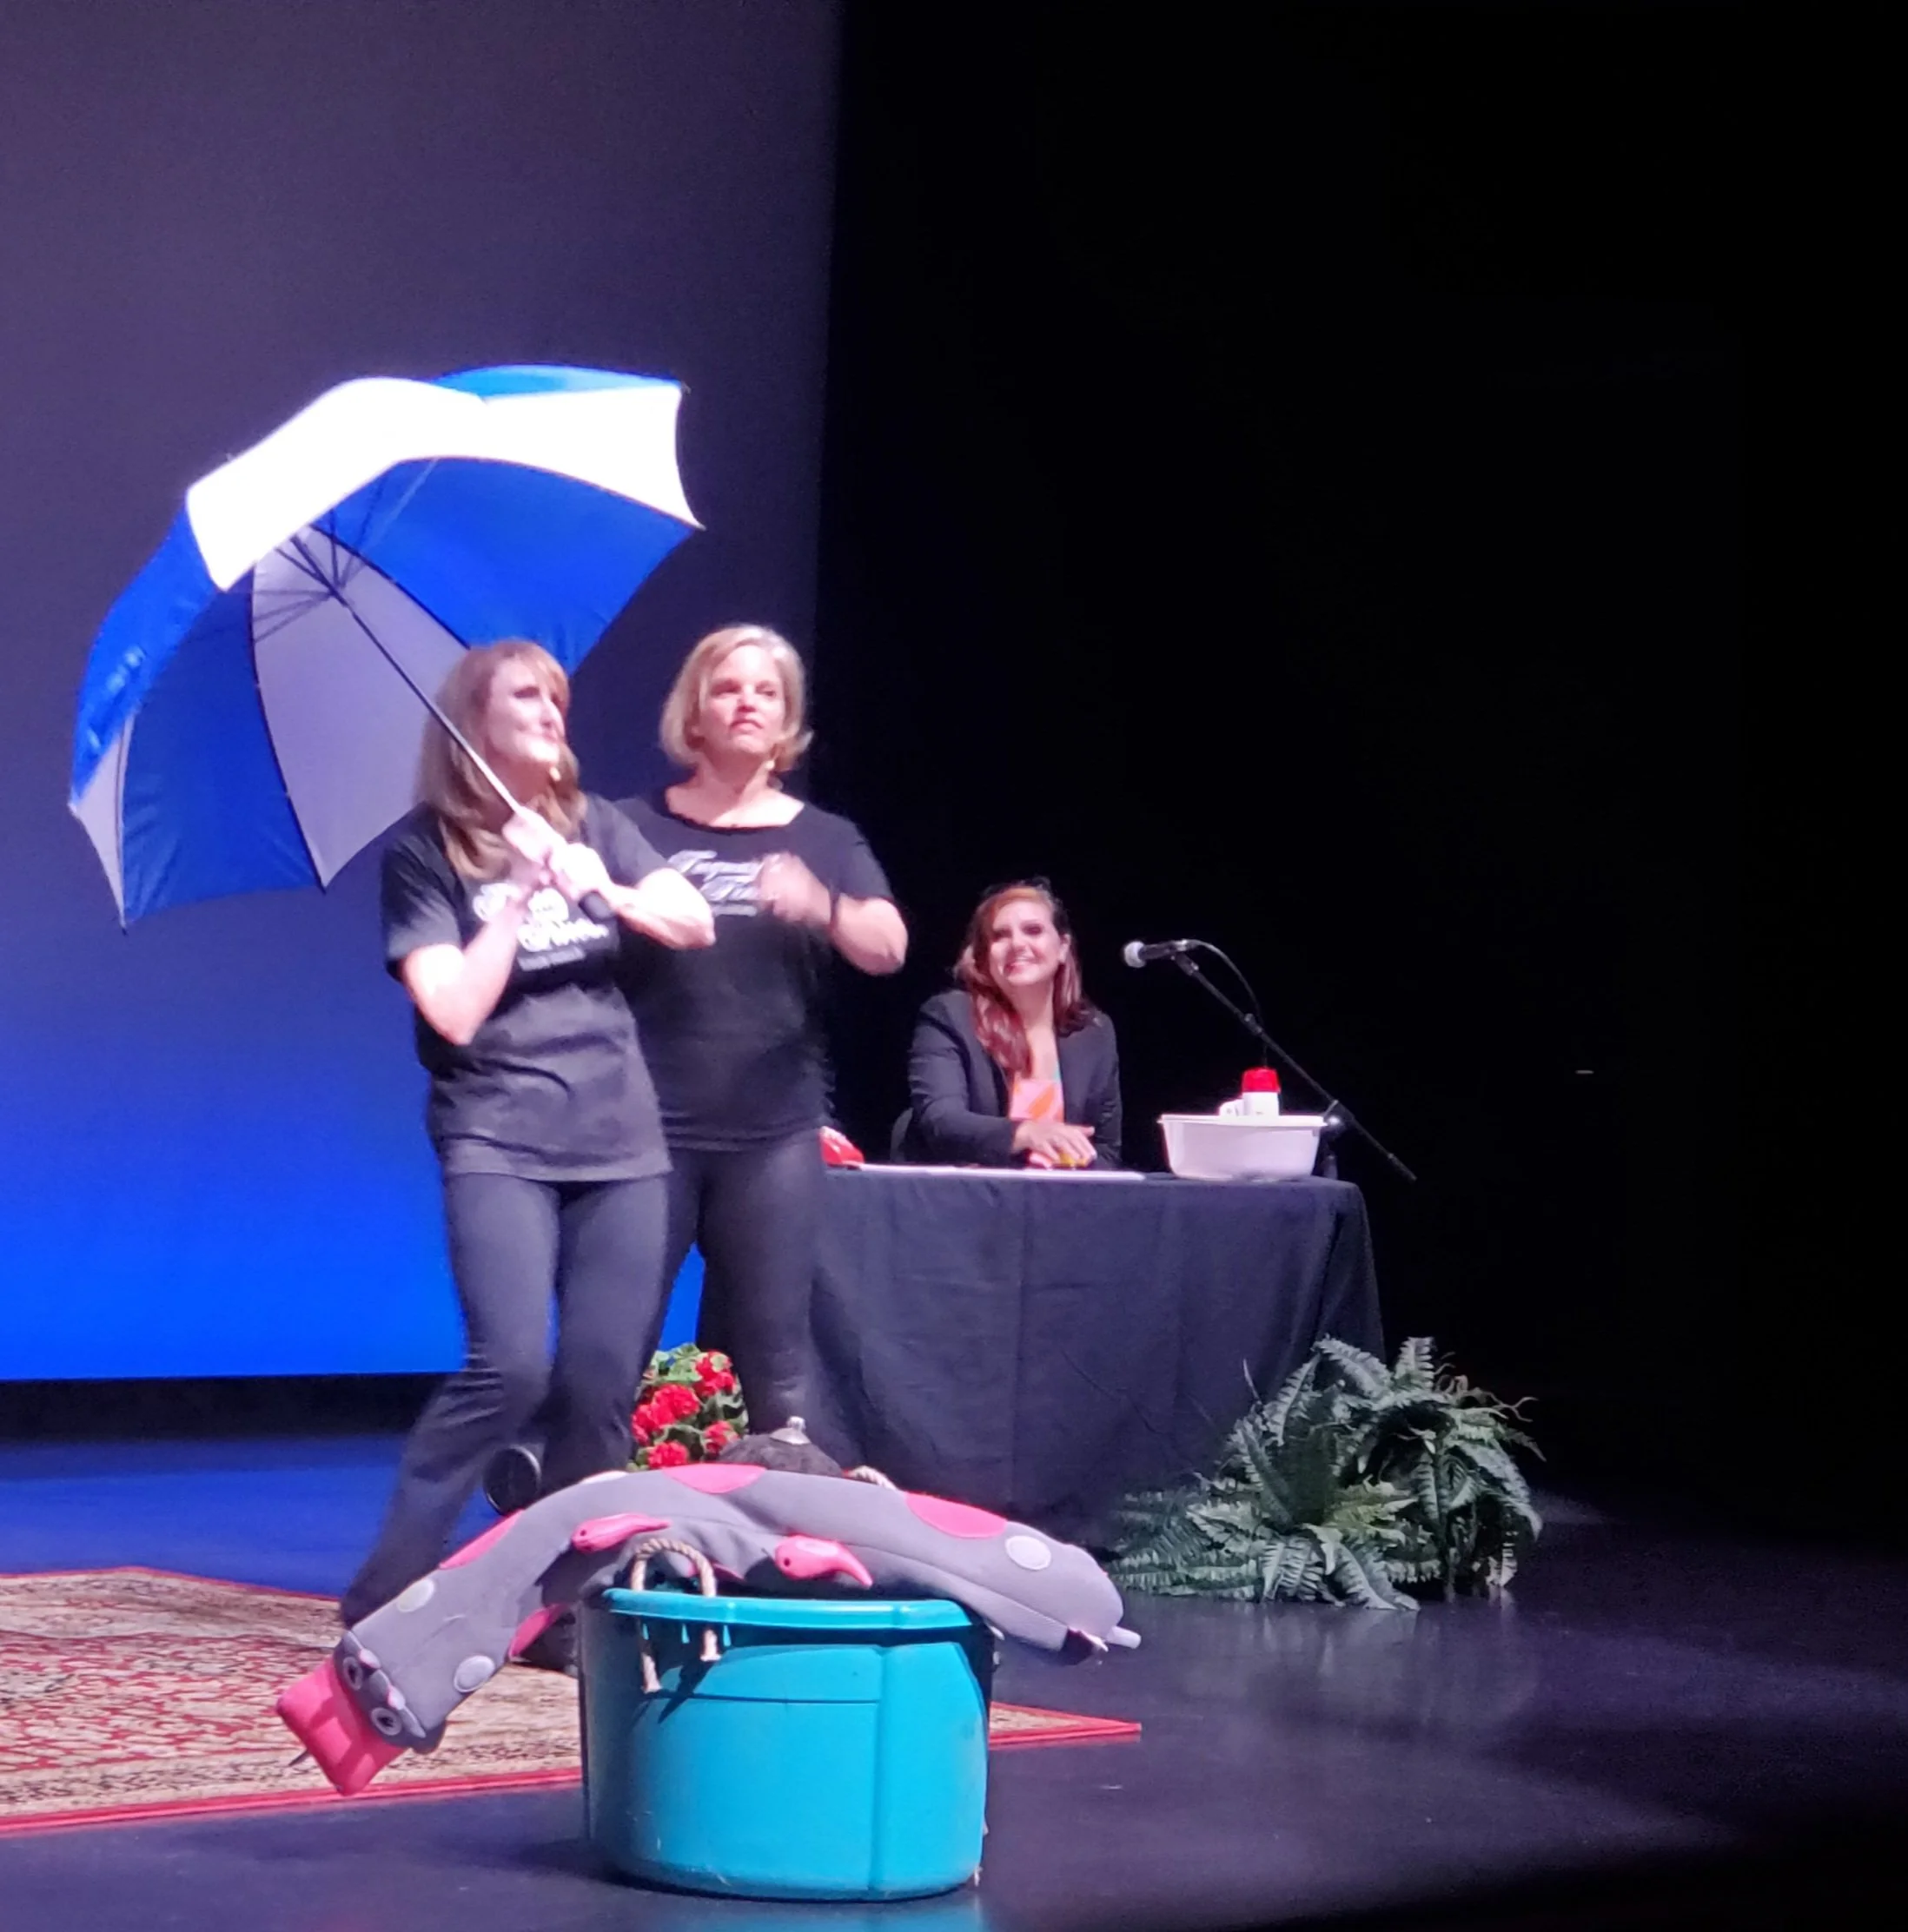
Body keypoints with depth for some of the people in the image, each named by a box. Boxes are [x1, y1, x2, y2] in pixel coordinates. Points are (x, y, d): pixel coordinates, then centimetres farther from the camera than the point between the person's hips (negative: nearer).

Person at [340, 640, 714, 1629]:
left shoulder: (594, 824, 11)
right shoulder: (424, 850, -2)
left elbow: (696, 924, 1)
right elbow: (454, 1014, -11)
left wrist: (602, 890, -15)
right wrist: (520, 893, -13)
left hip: (619, 1140, 5)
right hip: (496, 1140, -5)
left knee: (602, 1384, -1)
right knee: (510, 1367, -19)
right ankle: (383, 1593, -10)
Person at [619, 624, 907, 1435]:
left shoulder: (826, 842, 11)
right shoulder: (635, 828, 7)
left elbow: (888, 949, -3)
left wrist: (821, 908, -24)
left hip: (774, 1133, 2)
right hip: (650, 1126, -1)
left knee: (773, 1356, -1)